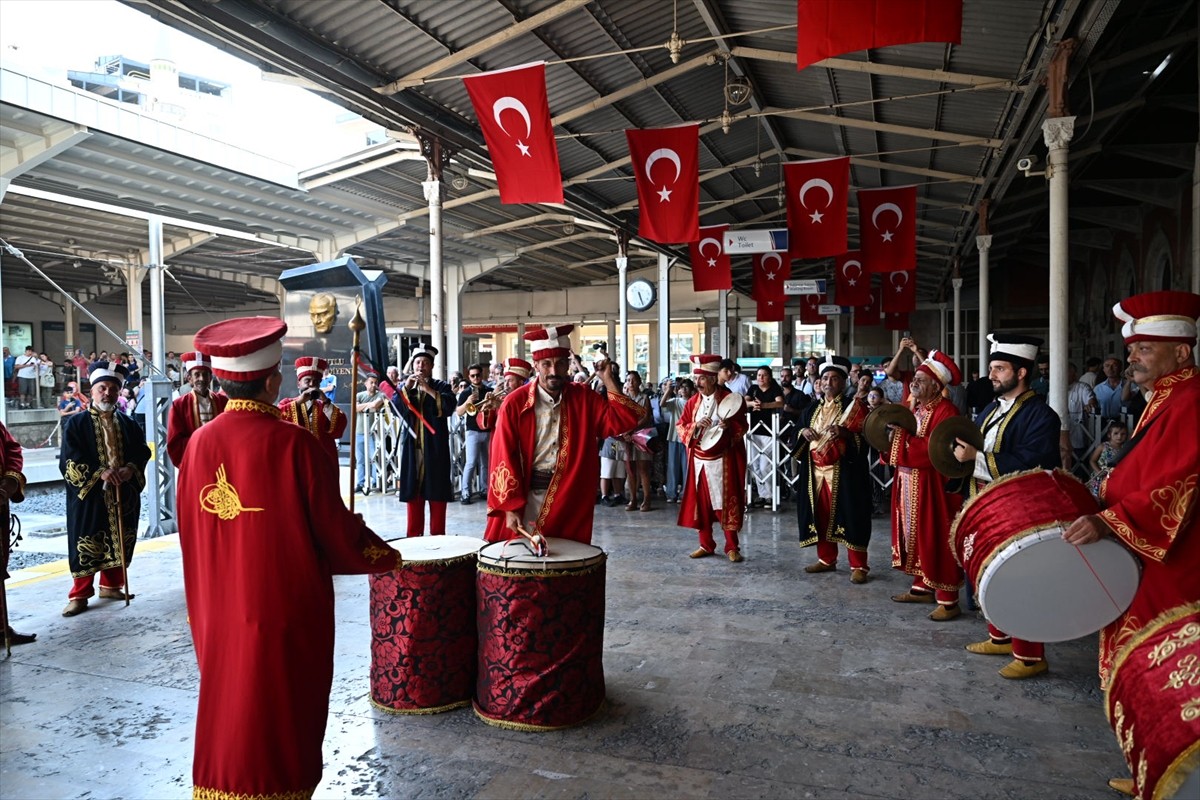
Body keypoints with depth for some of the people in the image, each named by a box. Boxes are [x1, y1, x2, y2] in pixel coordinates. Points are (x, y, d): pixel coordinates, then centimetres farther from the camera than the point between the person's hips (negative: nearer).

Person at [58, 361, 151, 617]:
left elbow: (143, 452, 7)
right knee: (86, 544, 0)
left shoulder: (128, 424, 9)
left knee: (120, 541, 10)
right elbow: (68, 461, -9)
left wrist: (131, 468, -13)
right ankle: (80, 594, 11)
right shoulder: (75, 424, -2)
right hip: (88, 495, -3)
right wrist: (99, 472, -21)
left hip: (123, 495, 4)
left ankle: (111, 585, 26)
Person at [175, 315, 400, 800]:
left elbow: (189, 531, 7)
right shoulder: (293, 443, -18)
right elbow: (333, 525, -13)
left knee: (227, 710, 19)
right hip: (285, 606, -5)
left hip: (219, 609, 5)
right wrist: (384, 556, 4)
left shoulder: (199, 443, -3)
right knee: (282, 715, 11)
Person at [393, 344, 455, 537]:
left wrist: (429, 389, -18)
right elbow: (396, 408, -3)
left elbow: (449, 407, -12)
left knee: (437, 493, 0)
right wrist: (406, 387, -14)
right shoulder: (403, 387, 13)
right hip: (412, 448, 2)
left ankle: (437, 536, 6)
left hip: (435, 448, -2)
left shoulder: (441, 386, 6)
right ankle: (414, 536, 11)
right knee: (412, 492, 4)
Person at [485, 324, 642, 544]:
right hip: (524, 496, -2)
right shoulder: (515, 403, -7)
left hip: (569, 500, 2)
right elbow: (504, 458, -8)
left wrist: (608, 380, -11)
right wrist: (511, 507, -12)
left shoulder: (583, 398, 2)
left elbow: (624, 420, -6)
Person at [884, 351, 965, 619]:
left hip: (932, 487, -9)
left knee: (935, 539, -5)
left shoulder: (945, 411, -14)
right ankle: (922, 587, 25)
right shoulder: (915, 408, 14)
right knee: (914, 536, 14)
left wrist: (904, 434, -24)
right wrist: (893, 436, 2)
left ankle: (948, 599, 3)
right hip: (909, 484, 9)